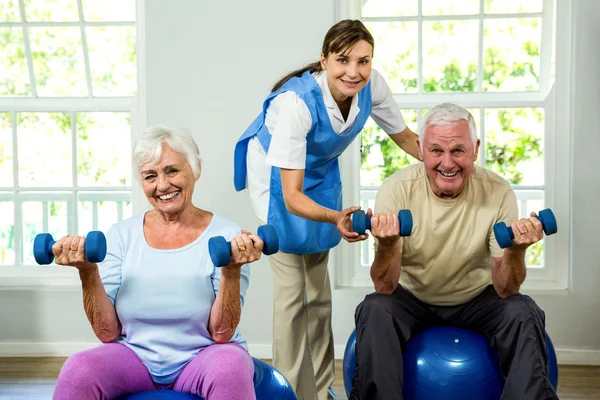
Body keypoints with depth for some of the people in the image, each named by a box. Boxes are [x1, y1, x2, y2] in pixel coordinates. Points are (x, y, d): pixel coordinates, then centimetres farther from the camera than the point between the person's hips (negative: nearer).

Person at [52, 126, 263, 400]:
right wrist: (88, 272, -16)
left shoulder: (225, 237, -6)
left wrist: (231, 271, -24)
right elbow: (107, 333, -3)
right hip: (135, 355, 2)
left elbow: (222, 334, -10)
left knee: (231, 368, -35)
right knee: (77, 370, -28)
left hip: (203, 356, -2)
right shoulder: (121, 236, 1)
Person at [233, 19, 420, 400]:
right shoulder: (296, 102, -38)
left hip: (321, 170, 6)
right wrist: (337, 218, -56)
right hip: (276, 172, -5)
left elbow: (405, 137, -4)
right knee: (293, 288, -9)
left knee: (319, 286, 13)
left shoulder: (373, 85, -23)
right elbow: (291, 196, -40)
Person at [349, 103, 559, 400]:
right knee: (375, 310, -29)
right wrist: (386, 245, -42)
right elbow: (385, 287, -21)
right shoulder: (397, 190, -20)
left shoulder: (498, 193, -17)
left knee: (523, 313, -26)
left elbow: (505, 291, -14)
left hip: (477, 300, 1)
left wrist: (516, 251, -35)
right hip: (412, 299, -1)